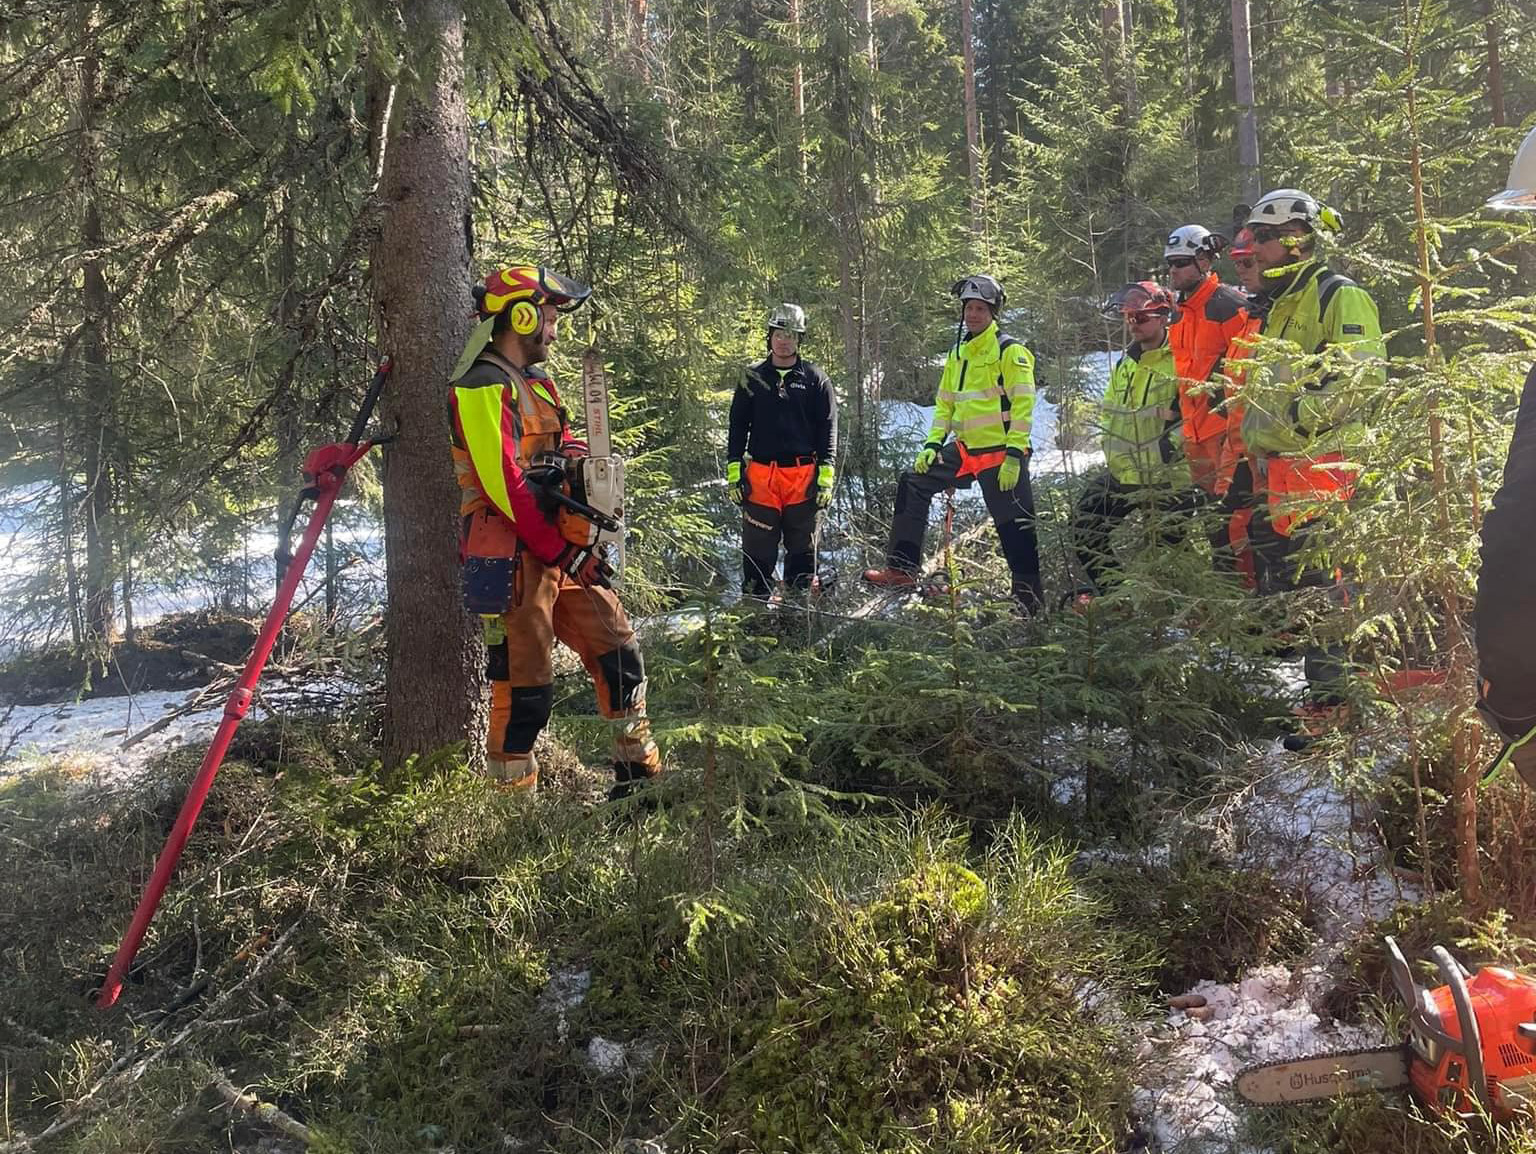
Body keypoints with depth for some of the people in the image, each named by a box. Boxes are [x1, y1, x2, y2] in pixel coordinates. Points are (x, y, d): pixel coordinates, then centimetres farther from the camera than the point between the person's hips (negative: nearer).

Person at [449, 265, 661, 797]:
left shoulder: (534, 383, 19)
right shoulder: (483, 388, -12)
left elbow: (561, 450, 20)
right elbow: (502, 482, -19)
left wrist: (584, 457, -5)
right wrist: (559, 549, -18)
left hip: (559, 550, 10)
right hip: (512, 558, -9)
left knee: (618, 653, 11)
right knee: (524, 684, -4)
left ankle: (640, 769, 23)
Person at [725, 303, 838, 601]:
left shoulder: (815, 380, 6)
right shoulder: (753, 378, 10)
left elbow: (828, 429, 4)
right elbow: (737, 428, 12)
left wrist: (826, 476, -5)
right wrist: (733, 471, 4)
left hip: (803, 476, -1)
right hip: (760, 475, 1)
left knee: (802, 546, 5)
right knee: (758, 548, 1)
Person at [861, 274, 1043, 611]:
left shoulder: (1010, 351, -7)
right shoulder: (957, 354, 15)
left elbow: (1022, 405, -13)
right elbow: (944, 404, 20)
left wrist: (1014, 456, -20)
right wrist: (932, 444, 7)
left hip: (1002, 455, -7)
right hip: (964, 450, 7)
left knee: (1014, 526, -4)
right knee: (914, 483, 0)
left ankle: (1030, 593, 9)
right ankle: (902, 568, 2)